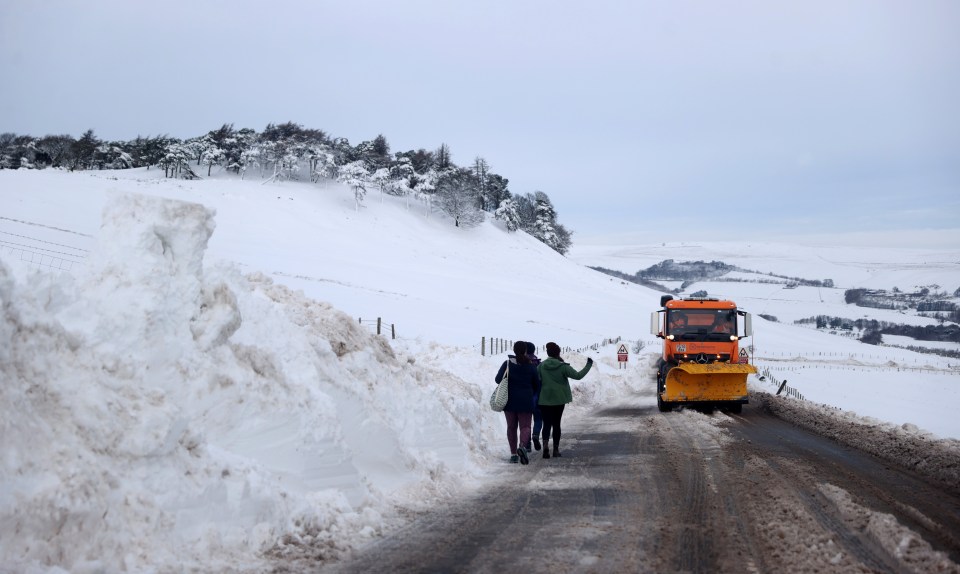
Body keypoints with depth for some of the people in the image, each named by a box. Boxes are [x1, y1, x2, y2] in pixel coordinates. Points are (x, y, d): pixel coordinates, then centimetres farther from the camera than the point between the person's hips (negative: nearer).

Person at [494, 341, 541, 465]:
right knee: (525, 426, 3)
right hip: (526, 401, -1)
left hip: (510, 400, 1)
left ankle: (513, 454, 9)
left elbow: (498, 379, -9)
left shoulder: (507, 364, -4)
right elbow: (537, 386, 4)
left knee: (511, 427, 12)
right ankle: (522, 445, -25)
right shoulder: (531, 367, -2)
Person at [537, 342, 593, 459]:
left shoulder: (541, 366, -3)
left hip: (545, 400, 0)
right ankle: (556, 449, 15)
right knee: (556, 424, 12)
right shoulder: (563, 367, -9)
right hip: (559, 399, 0)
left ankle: (545, 444, -23)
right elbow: (577, 375, -12)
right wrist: (589, 365, -1)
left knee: (547, 423, 2)